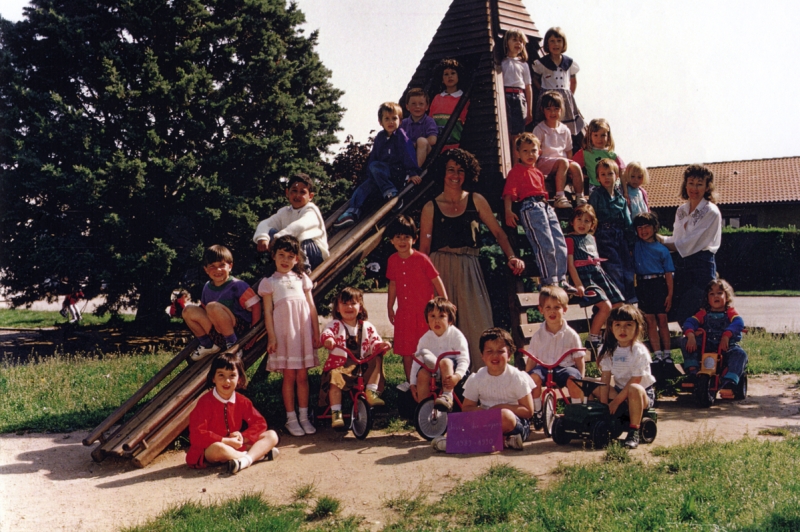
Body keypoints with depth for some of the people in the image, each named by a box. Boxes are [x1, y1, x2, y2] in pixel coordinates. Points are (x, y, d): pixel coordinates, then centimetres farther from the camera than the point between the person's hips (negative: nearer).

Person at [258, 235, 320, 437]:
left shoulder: (301, 278, 12)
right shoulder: (269, 282, 5)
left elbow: (311, 306, 11)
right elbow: (268, 311, 1)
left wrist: (316, 331, 6)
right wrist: (271, 337, -7)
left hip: (303, 330, 2)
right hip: (284, 331, -2)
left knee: (302, 376, 5)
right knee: (289, 376, 1)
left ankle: (304, 417, 13)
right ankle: (291, 418, 9)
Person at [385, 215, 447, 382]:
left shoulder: (422, 259, -11)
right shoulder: (392, 261, 3)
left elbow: (436, 281, -7)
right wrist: (390, 307, 19)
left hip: (424, 311, -4)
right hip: (404, 313, 5)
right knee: (406, 350, 10)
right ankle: (410, 382, 23)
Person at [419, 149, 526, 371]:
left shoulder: (476, 201, 8)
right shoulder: (431, 208, 5)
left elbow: (498, 232, 6)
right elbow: (424, 248, 5)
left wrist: (511, 257, -9)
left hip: (469, 269, 1)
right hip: (440, 269, -1)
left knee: (476, 322, -4)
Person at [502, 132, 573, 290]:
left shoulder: (538, 172, 28)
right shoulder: (516, 171, 3)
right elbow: (509, 193, -6)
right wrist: (508, 212, -19)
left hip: (545, 206, 8)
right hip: (530, 206, -8)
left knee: (560, 244, 3)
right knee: (546, 245, -15)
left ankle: (561, 280, 8)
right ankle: (549, 282, -10)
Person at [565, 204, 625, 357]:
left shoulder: (591, 238, 21)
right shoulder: (571, 239, -1)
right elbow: (570, 264, -9)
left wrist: (605, 278, 16)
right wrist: (578, 285, -18)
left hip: (600, 275, 8)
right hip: (585, 277, -8)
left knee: (619, 305, -1)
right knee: (606, 306, -23)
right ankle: (592, 340, -10)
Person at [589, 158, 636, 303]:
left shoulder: (621, 197, 14)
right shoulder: (596, 195, -1)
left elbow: (627, 220, 17)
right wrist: (592, 238, -10)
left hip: (620, 236, 6)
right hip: (604, 237, -5)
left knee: (628, 267, 2)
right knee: (615, 270, -12)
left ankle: (631, 300, 8)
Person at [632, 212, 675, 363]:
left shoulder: (662, 249, 2)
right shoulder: (636, 245, 8)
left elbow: (668, 274, 2)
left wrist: (670, 294, -4)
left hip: (659, 284, -2)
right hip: (643, 285, 2)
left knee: (662, 319, 2)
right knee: (650, 320, 2)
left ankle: (667, 353, 9)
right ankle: (657, 354, 5)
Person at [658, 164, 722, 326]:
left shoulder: (711, 212, -9)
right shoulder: (681, 210, 13)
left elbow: (690, 243, -14)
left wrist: (662, 241, -10)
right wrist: (659, 238, -2)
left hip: (702, 265, -7)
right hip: (682, 264, 7)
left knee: (685, 315, -11)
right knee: (677, 313, 7)